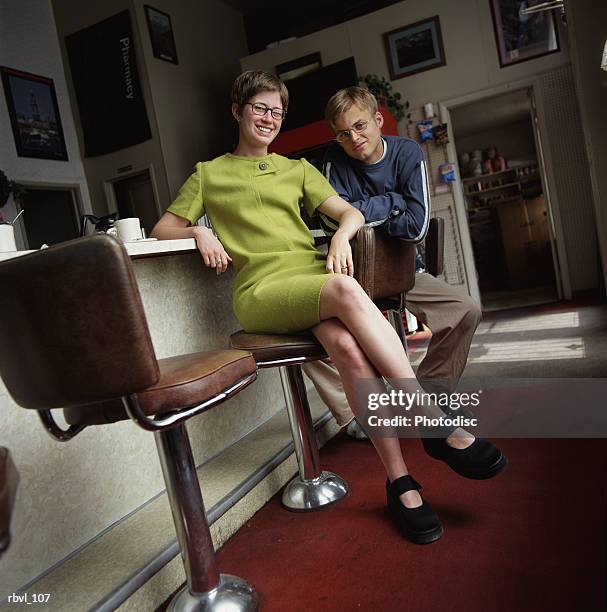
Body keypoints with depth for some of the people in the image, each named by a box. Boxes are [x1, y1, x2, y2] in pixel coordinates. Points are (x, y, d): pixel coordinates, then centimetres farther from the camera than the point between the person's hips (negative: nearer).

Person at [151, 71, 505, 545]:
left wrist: (342, 235, -8)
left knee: (346, 346, -32)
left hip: (314, 274, 3)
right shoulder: (208, 174, 21)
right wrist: (198, 231, -3)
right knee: (345, 291, -35)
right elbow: (162, 229, 19)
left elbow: (350, 212, 16)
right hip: (262, 289, -3)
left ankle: (400, 481, -27)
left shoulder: (297, 168, 27)